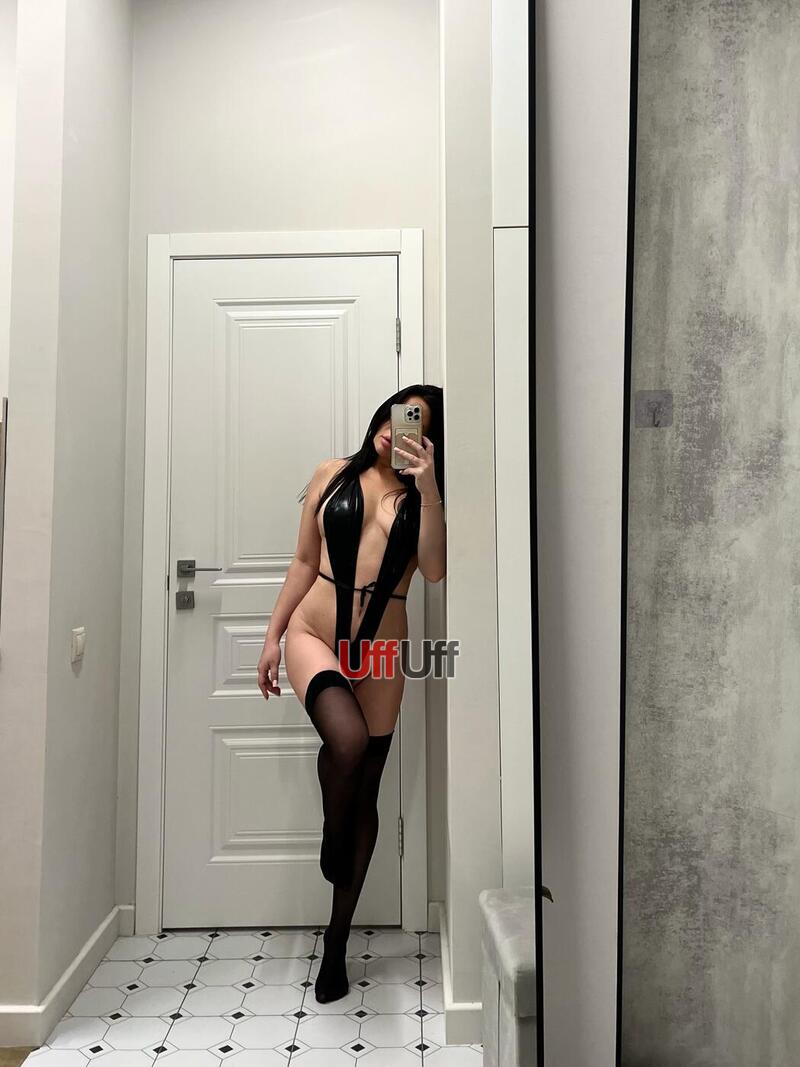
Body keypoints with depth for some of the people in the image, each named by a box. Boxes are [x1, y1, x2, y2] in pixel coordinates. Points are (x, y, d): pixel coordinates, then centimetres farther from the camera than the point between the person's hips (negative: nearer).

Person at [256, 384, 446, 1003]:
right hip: (314, 633, -1)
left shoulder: (424, 498, 5)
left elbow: (435, 570, -12)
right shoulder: (334, 475, 6)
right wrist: (273, 636, 6)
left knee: (366, 789, 7)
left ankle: (337, 943, 25)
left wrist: (427, 485, -16)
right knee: (347, 739, -31)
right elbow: (304, 562, 8)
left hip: (381, 651, 1)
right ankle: (333, 841, 4)